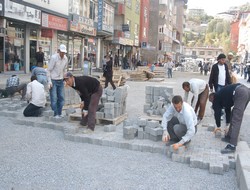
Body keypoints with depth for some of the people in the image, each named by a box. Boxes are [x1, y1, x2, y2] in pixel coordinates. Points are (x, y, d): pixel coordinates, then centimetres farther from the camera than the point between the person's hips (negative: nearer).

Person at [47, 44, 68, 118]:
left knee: (61, 98, 6)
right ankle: (56, 114, 6)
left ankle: (59, 113, 17)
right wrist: (49, 81, -15)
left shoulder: (65, 58, 2)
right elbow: (49, 70, -11)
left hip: (61, 81, 5)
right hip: (53, 81, -5)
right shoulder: (54, 57, -14)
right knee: (54, 98, -4)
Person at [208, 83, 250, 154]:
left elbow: (217, 113, 15)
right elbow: (228, 110, 44)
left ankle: (232, 146, -10)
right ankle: (229, 136, 26)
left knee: (236, 120, -10)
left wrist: (218, 126, 29)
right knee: (234, 116, 21)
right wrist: (228, 125, 51)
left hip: (240, 93, -9)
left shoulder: (216, 98, 15)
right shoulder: (223, 95, 37)